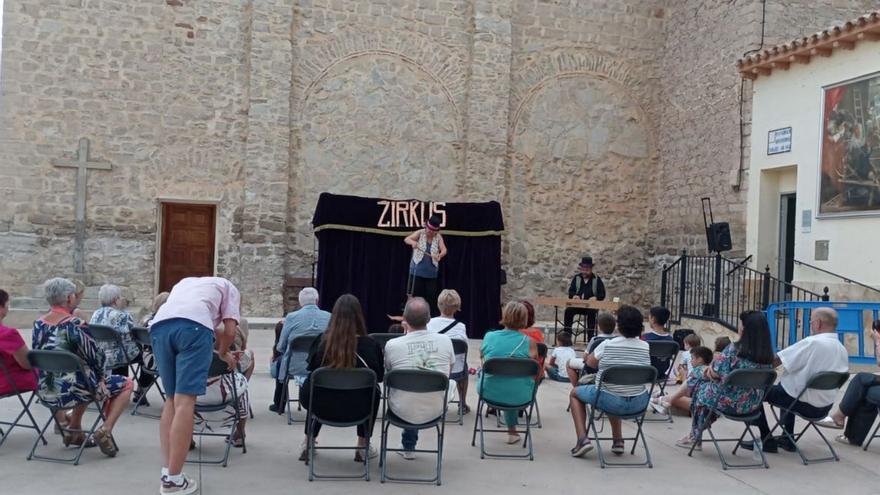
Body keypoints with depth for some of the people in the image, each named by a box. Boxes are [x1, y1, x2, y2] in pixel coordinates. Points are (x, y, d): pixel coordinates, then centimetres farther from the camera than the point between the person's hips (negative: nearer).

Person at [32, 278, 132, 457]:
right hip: (71, 391, -7)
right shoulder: (73, 324, -16)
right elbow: (95, 355, -12)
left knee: (85, 383, 38)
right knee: (125, 384, 11)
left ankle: (73, 430, 32)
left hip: (46, 393, 7)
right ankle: (105, 431, -4)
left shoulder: (38, 324, 4)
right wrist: (102, 375, 10)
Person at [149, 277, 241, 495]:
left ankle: (166, 473, 8)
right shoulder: (228, 287, 30)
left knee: (172, 399, 14)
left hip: (159, 325, 5)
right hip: (193, 325, -5)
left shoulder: (185, 281, 44)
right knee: (185, 400, -6)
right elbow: (230, 331, 18)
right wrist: (223, 353, 38)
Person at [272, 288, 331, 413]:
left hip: (295, 368, -1)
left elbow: (280, 347, -4)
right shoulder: (329, 317, -6)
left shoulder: (291, 317, -11)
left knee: (280, 359, 31)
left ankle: (279, 405, 40)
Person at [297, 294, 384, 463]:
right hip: (355, 409, -2)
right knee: (373, 391, 30)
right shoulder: (370, 345, -13)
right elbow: (379, 376, 4)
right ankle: (363, 447, 32)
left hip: (319, 405, 2)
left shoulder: (321, 341, -10)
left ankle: (307, 444, 39)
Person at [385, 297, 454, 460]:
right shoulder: (445, 341, -10)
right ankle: (408, 447, 46)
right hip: (435, 412, 1)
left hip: (403, 412, -1)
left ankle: (409, 448, 44)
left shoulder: (392, 345, -16)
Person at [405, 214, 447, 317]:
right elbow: (406, 239, -19)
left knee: (431, 296, 3)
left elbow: (444, 249, -15)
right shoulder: (420, 233, -5)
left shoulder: (438, 237, -1)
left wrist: (440, 255, -39)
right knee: (415, 295, 0)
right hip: (417, 271, -1)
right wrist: (413, 242, -43)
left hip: (431, 273, 2)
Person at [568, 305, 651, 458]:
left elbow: (590, 363, 0)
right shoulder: (646, 347, -6)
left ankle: (583, 439, 8)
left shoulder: (607, 345, -14)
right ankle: (617, 441, 35)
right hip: (638, 404, 4)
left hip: (610, 402, -4)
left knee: (575, 393, 23)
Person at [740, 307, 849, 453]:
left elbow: (774, 361, -20)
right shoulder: (842, 350, 2)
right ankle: (787, 439, 33)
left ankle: (766, 440, 8)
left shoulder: (812, 343, -22)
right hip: (826, 407, 8)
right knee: (786, 384, 34)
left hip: (806, 405, -8)